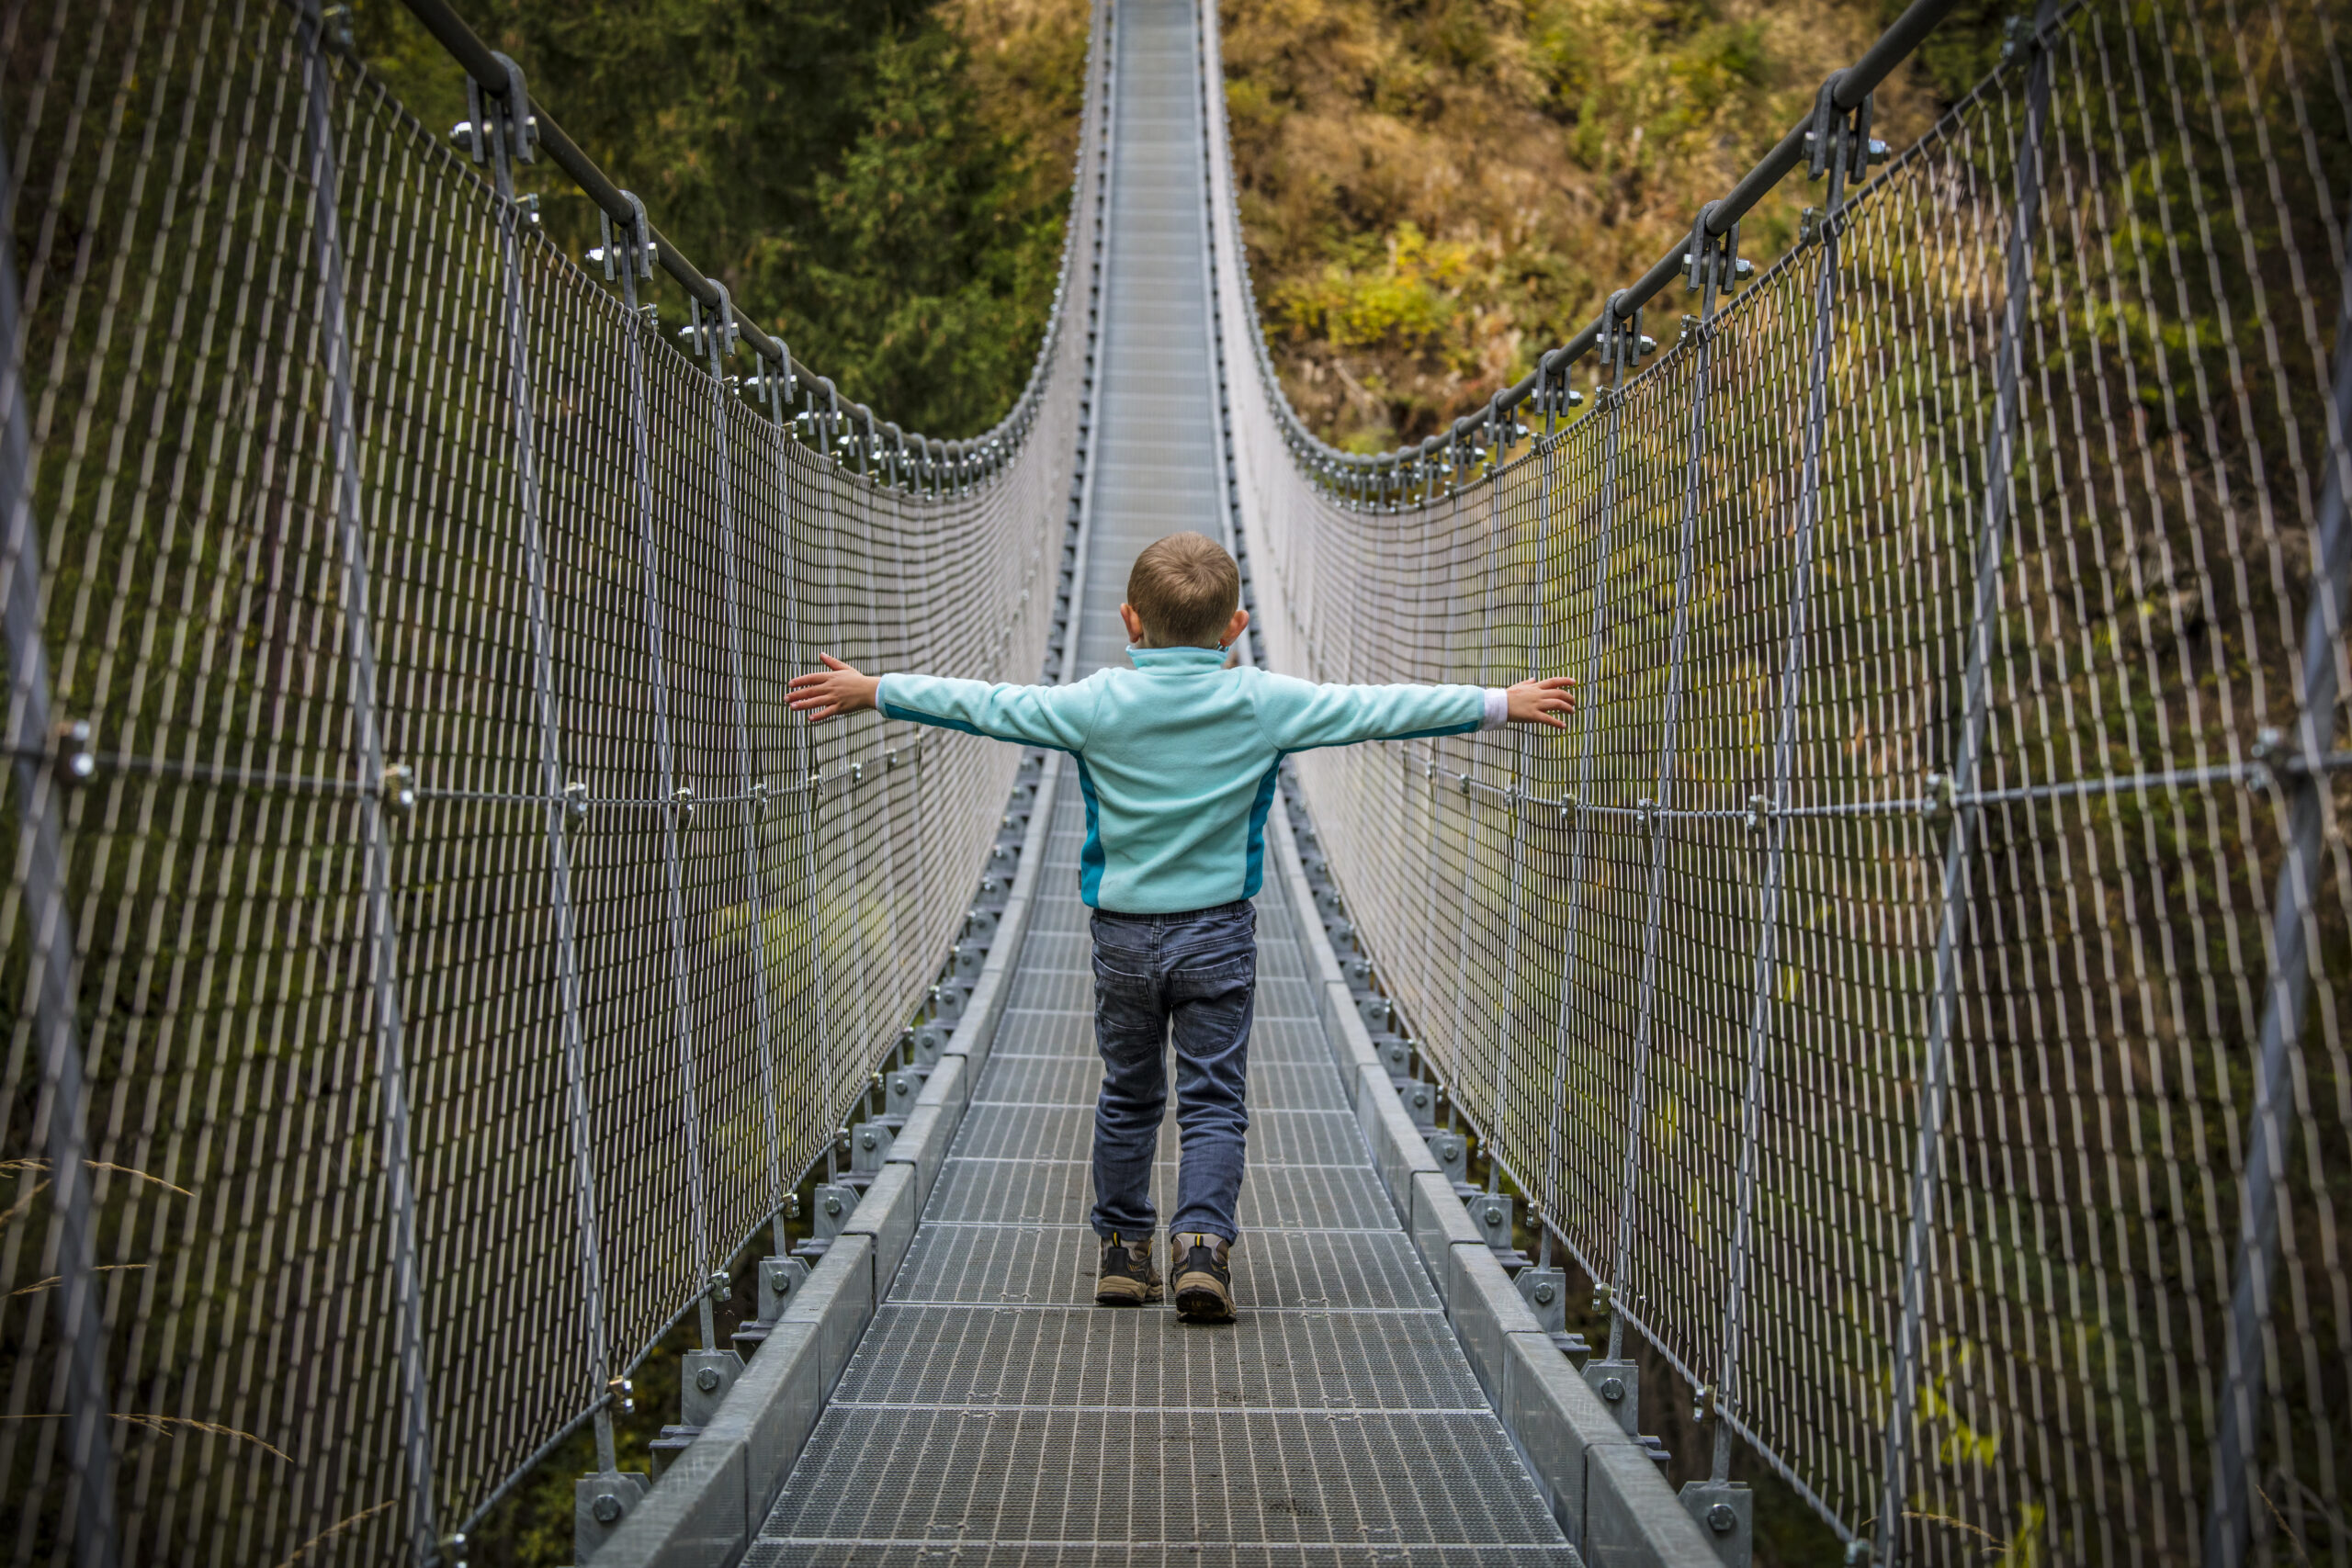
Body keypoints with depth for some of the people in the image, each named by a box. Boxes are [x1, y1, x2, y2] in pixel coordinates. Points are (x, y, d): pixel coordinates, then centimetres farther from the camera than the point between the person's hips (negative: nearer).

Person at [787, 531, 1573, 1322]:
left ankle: (1124, 1250, 23)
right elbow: (1380, 709, -2)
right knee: (1214, 1100, 6)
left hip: (1124, 934, 1)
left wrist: (870, 689, 9)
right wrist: (1502, 703, 7)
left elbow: (985, 705, -2)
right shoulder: (1266, 702, -6)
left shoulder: (1097, 703, -7)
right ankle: (1203, 1241, -8)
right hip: (1218, 933, -1)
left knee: (1128, 1095, 15)